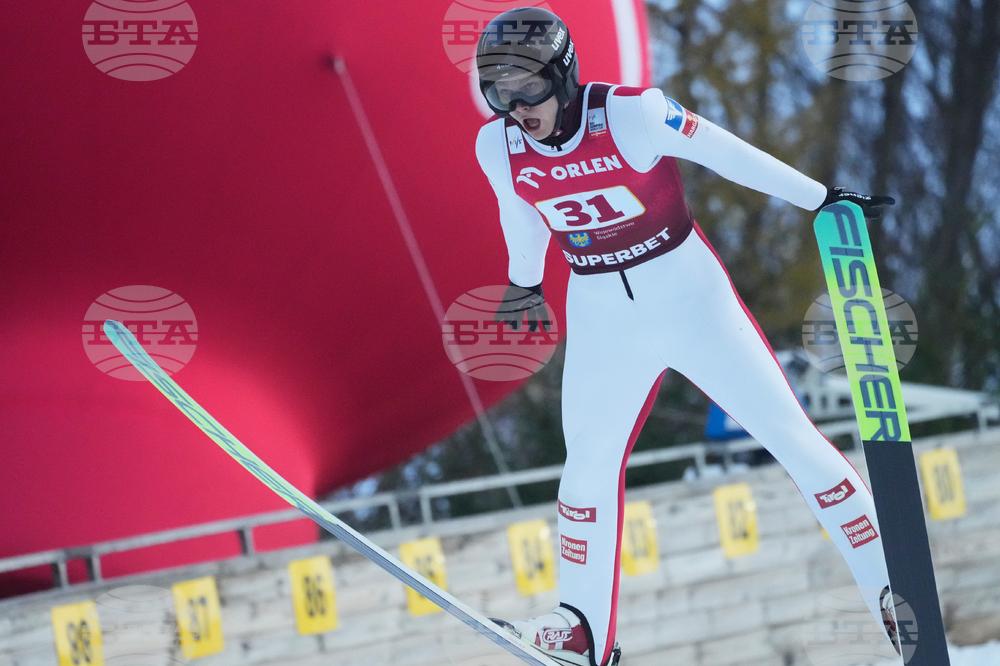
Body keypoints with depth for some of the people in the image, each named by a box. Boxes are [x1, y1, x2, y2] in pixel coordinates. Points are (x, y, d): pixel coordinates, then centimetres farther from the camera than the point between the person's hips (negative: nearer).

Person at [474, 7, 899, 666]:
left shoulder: (631, 115, -23)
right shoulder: (498, 148, -9)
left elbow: (727, 155, -14)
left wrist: (822, 198, -7)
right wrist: (524, 282, 27)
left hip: (686, 290, -4)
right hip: (600, 316, 4)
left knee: (790, 433, -3)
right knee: (589, 464, 7)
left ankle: (892, 591, 5)